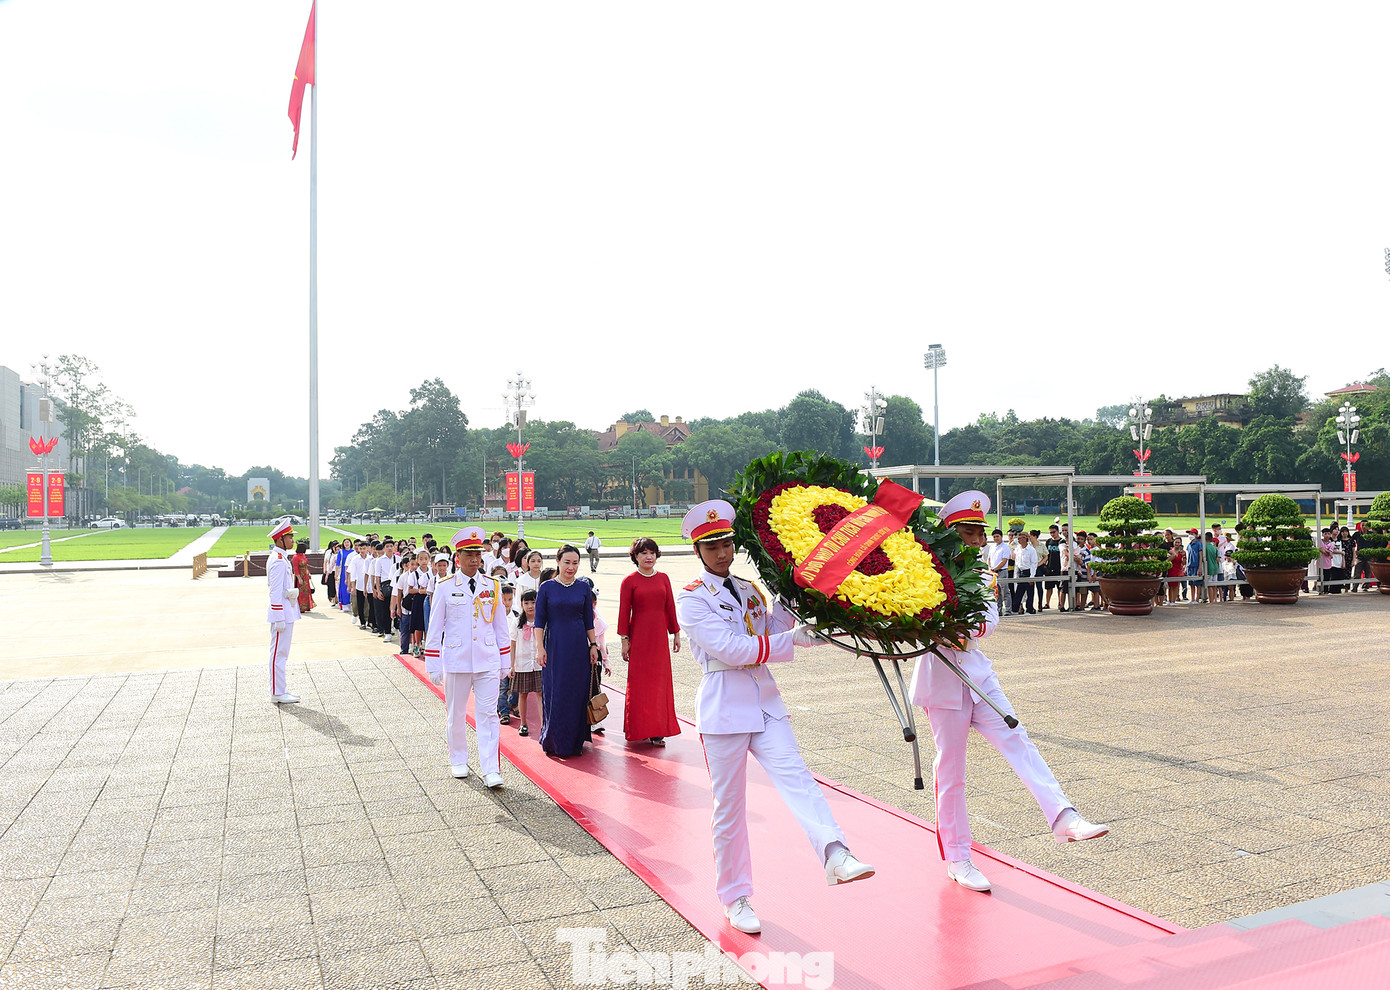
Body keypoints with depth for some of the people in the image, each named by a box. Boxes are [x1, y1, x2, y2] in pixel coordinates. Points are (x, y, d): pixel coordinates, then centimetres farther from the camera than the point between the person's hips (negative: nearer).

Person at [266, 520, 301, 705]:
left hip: (287, 613, 10)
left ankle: (282, 690, 22)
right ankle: (277, 693, 2)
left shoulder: (282, 558, 14)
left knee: (281, 654, 15)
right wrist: (279, 619, -20)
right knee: (279, 654, -4)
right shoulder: (278, 560, -17)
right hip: (282, 614, -10)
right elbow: (275, 592, -20)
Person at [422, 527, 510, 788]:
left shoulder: (493, 586, 3)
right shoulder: (445, 587, -3)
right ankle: (458, 761, 30)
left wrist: (505, 661, 9)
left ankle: (491, 769, 0)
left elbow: (501, 626, 9)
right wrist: (433, 666, -2)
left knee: (487, 714, -2)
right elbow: (434, 629, 1)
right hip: (456, 661, 0)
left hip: (488, 661, 1)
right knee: (456, 715, 12)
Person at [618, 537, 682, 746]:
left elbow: (670, 607, 10)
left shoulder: (663, 578, 7)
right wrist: (624, 640, -7)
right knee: (639, 683, 0)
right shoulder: (629, 581, -3)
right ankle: (640, 730, 10)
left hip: (660, 636, 4)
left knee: (660, 681, 5)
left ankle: (657, 730, 13)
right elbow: (624, 612, -4)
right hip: (639, 637, -3)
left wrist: (676, 634, 9)